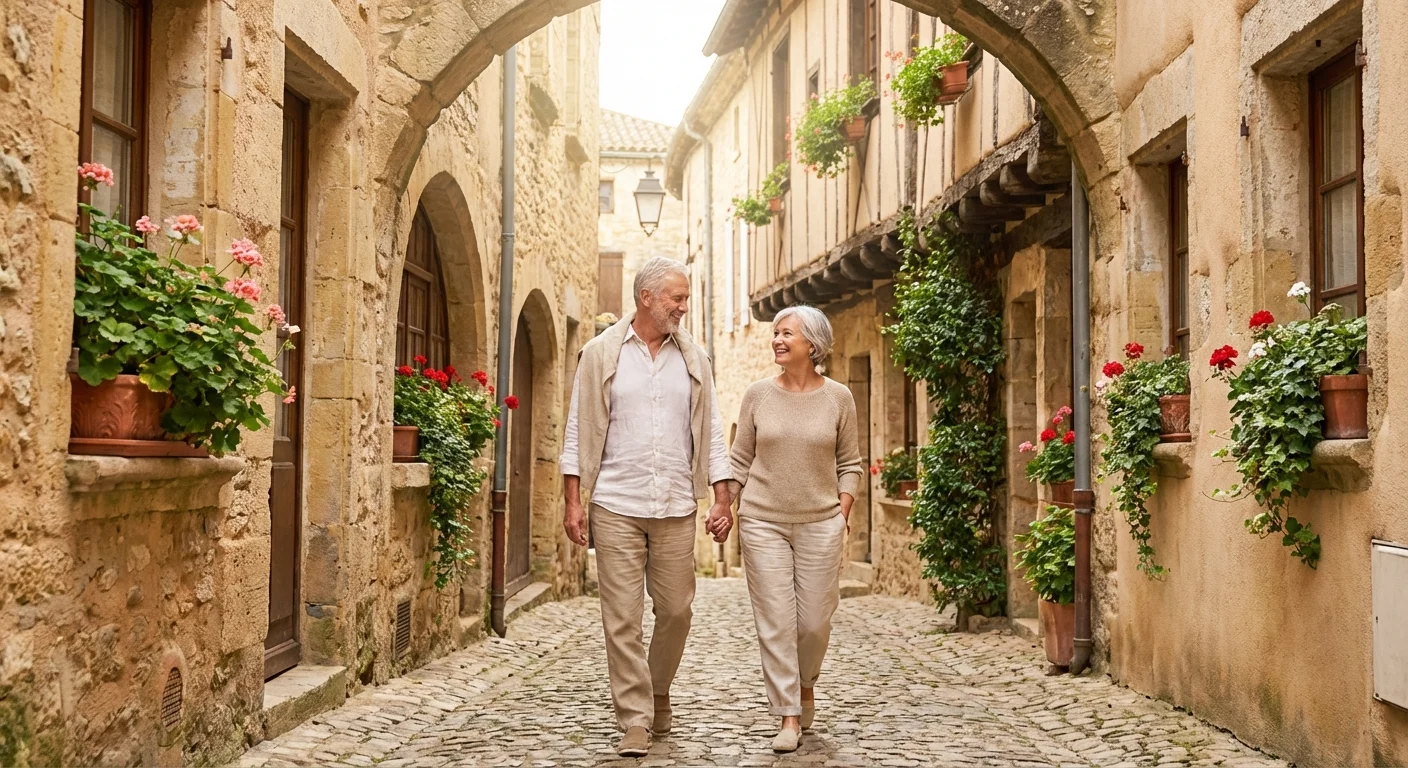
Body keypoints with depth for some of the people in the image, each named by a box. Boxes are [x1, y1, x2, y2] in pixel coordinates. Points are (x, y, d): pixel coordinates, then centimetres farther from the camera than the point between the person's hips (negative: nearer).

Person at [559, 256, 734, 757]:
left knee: (676, 610, 7)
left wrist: (722, 499, 3)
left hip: (676, 508, 3)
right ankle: (635, 722, 7)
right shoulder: (602, 353, 2)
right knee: (622, 618, -2)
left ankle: (658, 693, 32)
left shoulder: (693, 358, 9)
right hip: (616, 507, -2)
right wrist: (573, 502, -4)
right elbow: (579, 430, 2)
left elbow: (710, 431, 10)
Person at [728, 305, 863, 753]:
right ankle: (789, 716, 8)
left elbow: (849, 465, 7)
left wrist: (842, 513, -3)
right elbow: (740, 461, 7)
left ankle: (806, 684, 35)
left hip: (820, 524, 0)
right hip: (763, 522, 0)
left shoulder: (838, 398, 1)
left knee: (814, 622, 5)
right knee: (775, 622, -2)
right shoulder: (758, 395, 2)